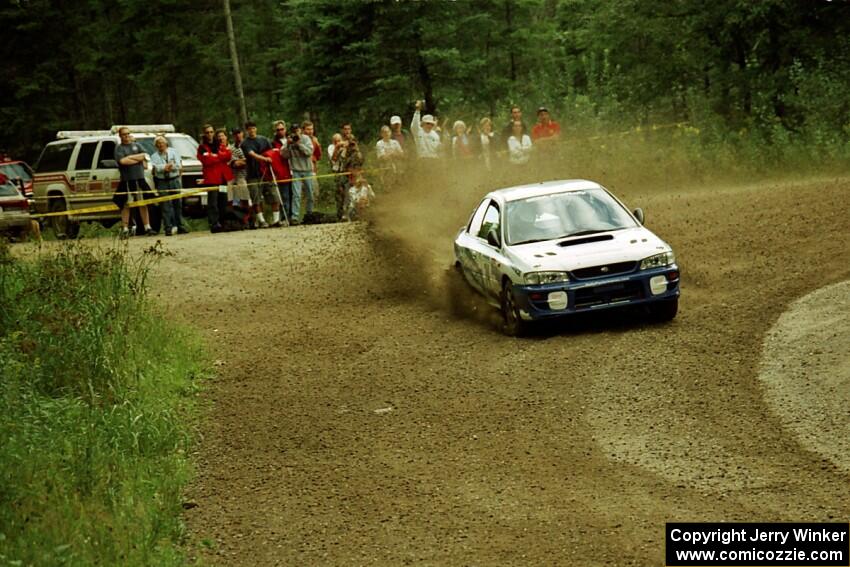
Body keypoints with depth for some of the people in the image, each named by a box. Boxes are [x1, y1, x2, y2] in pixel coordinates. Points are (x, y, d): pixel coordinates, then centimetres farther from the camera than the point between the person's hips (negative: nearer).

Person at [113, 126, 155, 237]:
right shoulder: (119, 148, 2)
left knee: (143, 204, 5)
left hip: (140, 178, 4)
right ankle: (125, 229, 0)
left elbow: (145, 156, 1)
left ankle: (147, 227, 8)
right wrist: (138, 159, -7)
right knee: (126, 205, -3)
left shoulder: (136, 146, 15)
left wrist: (130, 157, -9)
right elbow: (122, 161, -15)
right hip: (127, 180, -4)